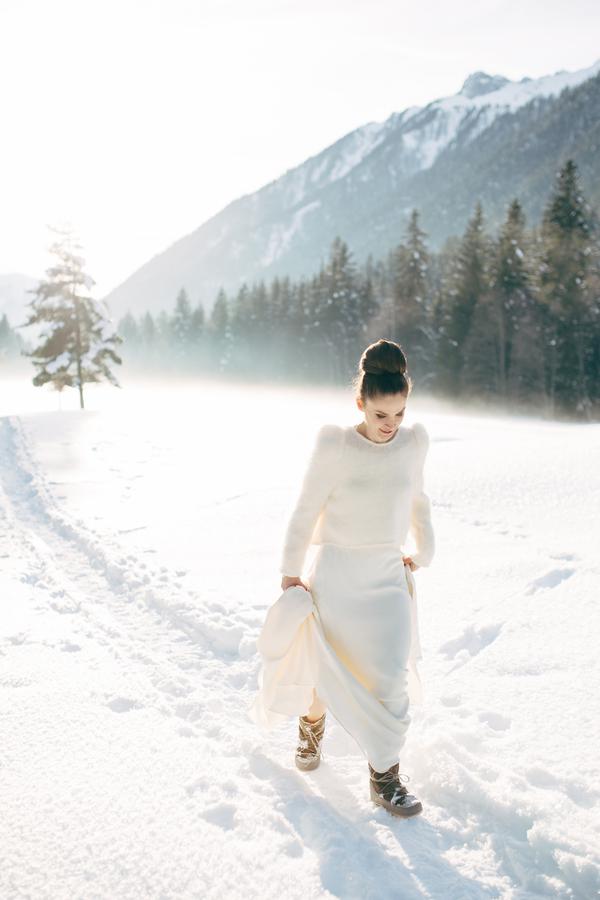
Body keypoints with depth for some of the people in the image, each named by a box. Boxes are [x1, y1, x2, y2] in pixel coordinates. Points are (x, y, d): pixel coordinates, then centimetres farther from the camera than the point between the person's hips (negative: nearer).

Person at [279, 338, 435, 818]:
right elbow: (306, 509, -6)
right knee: (328, 667, 13)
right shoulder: (336, 445, -14)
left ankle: (385, 774, 15)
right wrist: (291, 570, -3)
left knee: (391, 678, -4)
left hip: (388, 577, 2)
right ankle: (313, 723, 46)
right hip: (335, 572, -2)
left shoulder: (415, 441, -3)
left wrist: (422, 552, 23)